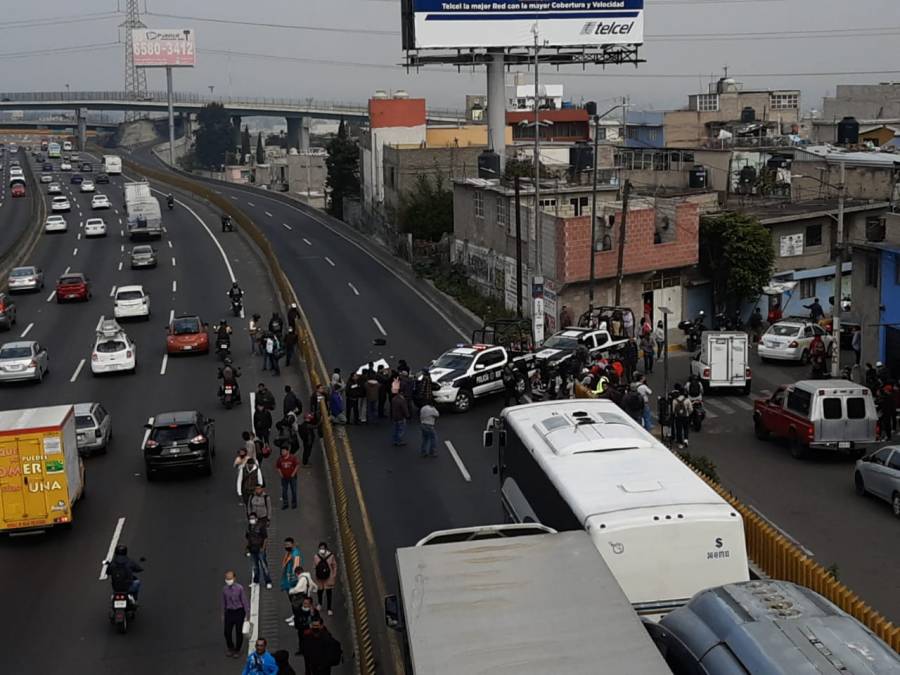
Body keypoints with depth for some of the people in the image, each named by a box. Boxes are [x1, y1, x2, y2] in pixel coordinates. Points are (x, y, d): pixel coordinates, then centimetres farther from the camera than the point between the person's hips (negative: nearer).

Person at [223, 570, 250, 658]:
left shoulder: (240, 588, -16)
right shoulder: (225, 589, -4)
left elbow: (245, 601, -9)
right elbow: (224, 602, 9)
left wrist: (247, 614, -7)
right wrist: (223, 614, 14)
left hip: (239, 612, -3)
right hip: (229, 612, 3)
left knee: (239, 632, 9)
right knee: (227, 632, 7)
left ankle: (237, 651, 28)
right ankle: (230, 648, 34)